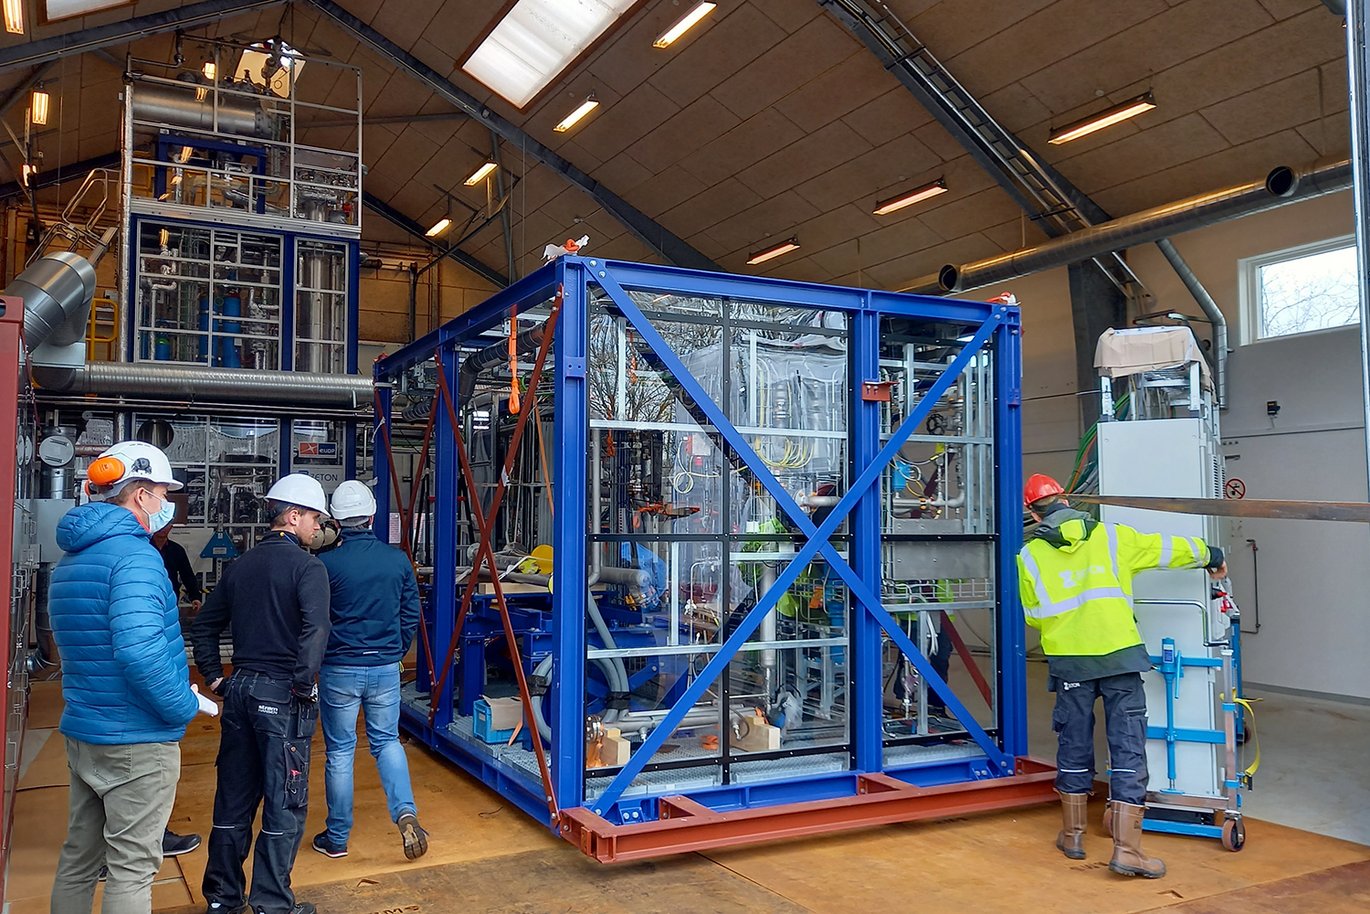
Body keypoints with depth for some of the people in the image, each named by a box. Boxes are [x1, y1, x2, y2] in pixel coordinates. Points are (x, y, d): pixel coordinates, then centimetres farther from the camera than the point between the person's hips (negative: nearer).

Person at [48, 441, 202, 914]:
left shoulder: (71, 559, 12)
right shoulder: (134, 556, -20)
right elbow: (139, 651, -32)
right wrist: (185, 706, -17)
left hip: (81, 733, 9)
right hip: (137, 742, -9)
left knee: (78, 858, 19)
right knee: (131, 867, 1)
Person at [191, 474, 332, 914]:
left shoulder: (241, 565, 11)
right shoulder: (307, 567, -11)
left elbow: (203, 625, 16)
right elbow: (315, 631, -26)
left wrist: (215, 677, 17)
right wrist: (304, 686, -16)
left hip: (239, 690, 7)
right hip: (282, 696, -7)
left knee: (234, 797, 16)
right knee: (284, 802, 4)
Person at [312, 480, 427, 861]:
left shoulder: (326, 564, -12)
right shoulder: (398, 560, -3)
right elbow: (411, 616, 5)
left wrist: (319, 659, 15)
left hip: (339, 669, -2)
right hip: (386, 668, 3)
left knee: (339, 752, 10)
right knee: (387, 741, 17)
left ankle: (336, 838, 21)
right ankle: (405, 812, -3)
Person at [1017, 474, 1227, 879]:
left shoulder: (1029, 556, 4)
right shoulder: (1111, 537, 5)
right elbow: (1165, 548, 13)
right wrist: (1210, 555, 31)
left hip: (1069, 661, 1)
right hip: (1120, 656, -1)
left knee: (1074, 746, 14)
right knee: (1128, 749, 1)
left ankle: (1073, 835, 25)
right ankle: (1126, 848, -3)